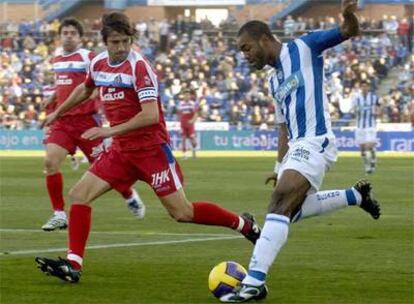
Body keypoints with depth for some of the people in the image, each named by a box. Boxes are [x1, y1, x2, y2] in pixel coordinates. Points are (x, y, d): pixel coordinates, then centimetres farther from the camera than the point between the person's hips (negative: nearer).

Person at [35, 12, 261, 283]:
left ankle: (245, 225, 13)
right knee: (80, 195, -6)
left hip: (152, 148, -7)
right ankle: (73, 265, -6)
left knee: (182, 213, -6)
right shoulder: (98, 64, 5)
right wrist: (58, 113, 37)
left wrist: (111, 130, -28)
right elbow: (85, 89, 29)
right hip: (122, 150, 7)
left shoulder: (139, 66, -18)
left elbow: (151, 115, -26)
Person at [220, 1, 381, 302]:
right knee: (290, 210, 17)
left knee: (280, 206, -22)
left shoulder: (303, 48, -1)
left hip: (314, 142, -10)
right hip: (298, 146, 10)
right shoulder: (274, 80, 21)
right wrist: (280, 167, 20)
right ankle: (356, 196, 30)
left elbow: (349, 32, -8)